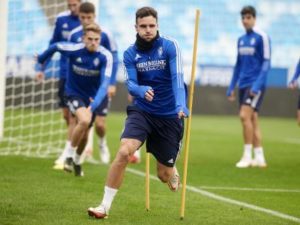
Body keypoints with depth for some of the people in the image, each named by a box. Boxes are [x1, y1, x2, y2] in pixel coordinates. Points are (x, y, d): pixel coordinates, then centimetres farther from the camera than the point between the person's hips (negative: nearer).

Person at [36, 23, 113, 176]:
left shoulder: (105, 56, -23)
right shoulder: (74, 50, -22)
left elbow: (105, 83, -30)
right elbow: (55, 47, -1)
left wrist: (94, 105, -44)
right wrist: (41, 60, 16)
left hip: (92, 96, 2)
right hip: (74, 93, -2)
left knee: (84, 136, 13)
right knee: (84, 120, -30)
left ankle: (76, 162, 43)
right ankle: (69, 155, -10)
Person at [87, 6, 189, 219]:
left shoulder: (170, 46, -9)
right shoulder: (130, 54, -2)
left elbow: (177, 77, -20)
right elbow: (131, 84, -12)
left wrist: (181, 105, -37)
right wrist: (142, 91, -37)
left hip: (169, 116, -1)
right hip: (142, 111, 1)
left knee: (164, 175, 4)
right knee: (124, 152, -25)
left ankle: (173, 172, 44)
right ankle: (105, 206, -16)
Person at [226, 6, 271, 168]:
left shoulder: (262, 37, -8)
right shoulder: (241, 40, 14)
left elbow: (266, 63, -11)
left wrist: (257, 85, -19)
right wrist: (231, 87, 16)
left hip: (256, 85, -7)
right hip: (243, 85, 7)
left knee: (245, 115, -17)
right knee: (252, 119, 7)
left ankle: (248, 155, -12)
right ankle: (259, 158, 11)